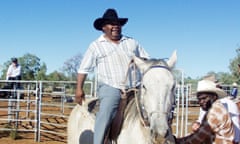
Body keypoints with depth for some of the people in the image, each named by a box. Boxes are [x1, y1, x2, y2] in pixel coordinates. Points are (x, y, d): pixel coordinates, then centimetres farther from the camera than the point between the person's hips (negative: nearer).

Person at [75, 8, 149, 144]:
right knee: (105, 114, -26)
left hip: (133, 87, 4)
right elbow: (84, 69, 10)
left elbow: (146, 61, 20)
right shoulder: (96, 46, 9)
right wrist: (79, 89, 3)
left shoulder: (132, 42, 18)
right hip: (110, 87, -4)